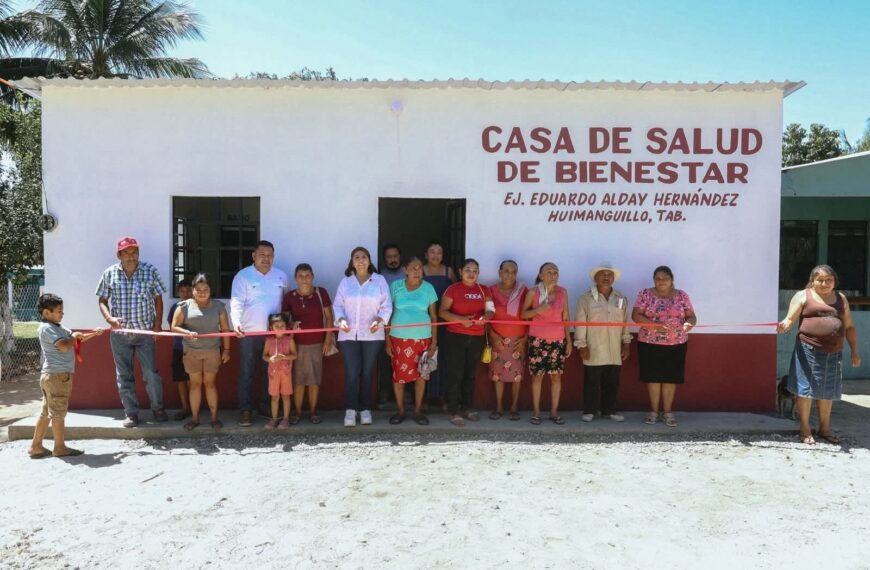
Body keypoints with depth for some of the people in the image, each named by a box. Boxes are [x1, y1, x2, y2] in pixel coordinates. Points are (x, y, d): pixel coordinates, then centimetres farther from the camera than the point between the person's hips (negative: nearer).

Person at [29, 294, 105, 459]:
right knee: (58, 412, -1)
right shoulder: (47, 328, -15)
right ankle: (60, 448, 7)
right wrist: (74, 336, -9)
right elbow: (64, 346, -27)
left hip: (52, 375, 10)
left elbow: (76, 338, 20)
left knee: (47, 412, 13)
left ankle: (36, 446, 19)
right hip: (57, 375, -10)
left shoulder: (57, 327, 16)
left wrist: (94, 333, 9)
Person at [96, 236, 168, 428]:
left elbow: (158, 298, 4)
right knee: (124, 375, 8)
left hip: (145, 332, -1)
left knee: (151, 373, 0)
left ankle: (158, 408, 17)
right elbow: (102, 301, 6)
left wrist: (157, 324, -1)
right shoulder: (109, 274, -1)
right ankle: (131, 412, 19)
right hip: (119, 333, 1)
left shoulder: (150, 271, -4)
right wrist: (109, 318, -12)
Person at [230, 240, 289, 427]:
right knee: (247, 373, 2)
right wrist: (237, 323, -30)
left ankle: (266, 407, 22)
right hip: (249, 333, -3)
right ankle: (245, 410, 8)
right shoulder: (243, 276, -4)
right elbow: (236, 303, -15)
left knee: (270, 372, 11)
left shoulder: (281, 276, 7)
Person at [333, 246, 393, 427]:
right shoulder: (345, 281, 8)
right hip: (349, 335, 0)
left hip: (372, 335, 0)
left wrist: (379, 320, -17)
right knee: (351, 372, -5)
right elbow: (338, 305, 6)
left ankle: (365, 409, 16)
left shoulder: (380, 280, 3)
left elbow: (387, 306, 0)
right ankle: (350, 410, 2)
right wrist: (341, 319, -12)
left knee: (367, 372, 6)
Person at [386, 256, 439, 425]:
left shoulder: (428, 288, 1)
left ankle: (418, 411, 18)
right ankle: (400, 411, 17)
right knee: (398, 373, 2)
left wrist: (434, 341, -2)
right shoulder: (396, 286, -1)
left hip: (422, 338, 1)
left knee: (420, 374, 5)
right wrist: (387, 339, -2)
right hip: (399, 337, 0)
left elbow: (433, 316, 4)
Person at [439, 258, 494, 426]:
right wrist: (461, 319, -23)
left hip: (477, 338, 4)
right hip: (456, 337, -4)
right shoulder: (453, 289, -5)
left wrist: (486, 317, -17)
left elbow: (490, 310, 6)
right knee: (455, 374, -2)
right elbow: (442, 312, -9)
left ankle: (467, 408, 25)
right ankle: (454, 412, 6)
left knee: (470, 374, 13)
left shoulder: (483, 290, 9)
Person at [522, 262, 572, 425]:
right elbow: (523, 314, 0)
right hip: (538, 339, -2)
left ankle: (554, 412, 14)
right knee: (537, 375, 1)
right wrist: (538, 309, -19)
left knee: (557, 375, 4)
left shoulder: (562, 292, 4)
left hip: (558, 340, 3)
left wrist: (569, 340, 5)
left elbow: (565, 317, 7)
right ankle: (536, 412, 11)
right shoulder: (533, 292, -4)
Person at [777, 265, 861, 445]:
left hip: (833, 352, 4)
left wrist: (854, 351, 13)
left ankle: (824, 428, 27)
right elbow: (790, 319, -8)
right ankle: (805, 429, 11)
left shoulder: (841, 298, 13)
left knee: (827, 390, 13)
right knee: (806, 388, 0)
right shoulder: (803, 296, 1)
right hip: (808, 350, -4)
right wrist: (784, 325, -31)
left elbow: (849, 326, 17)